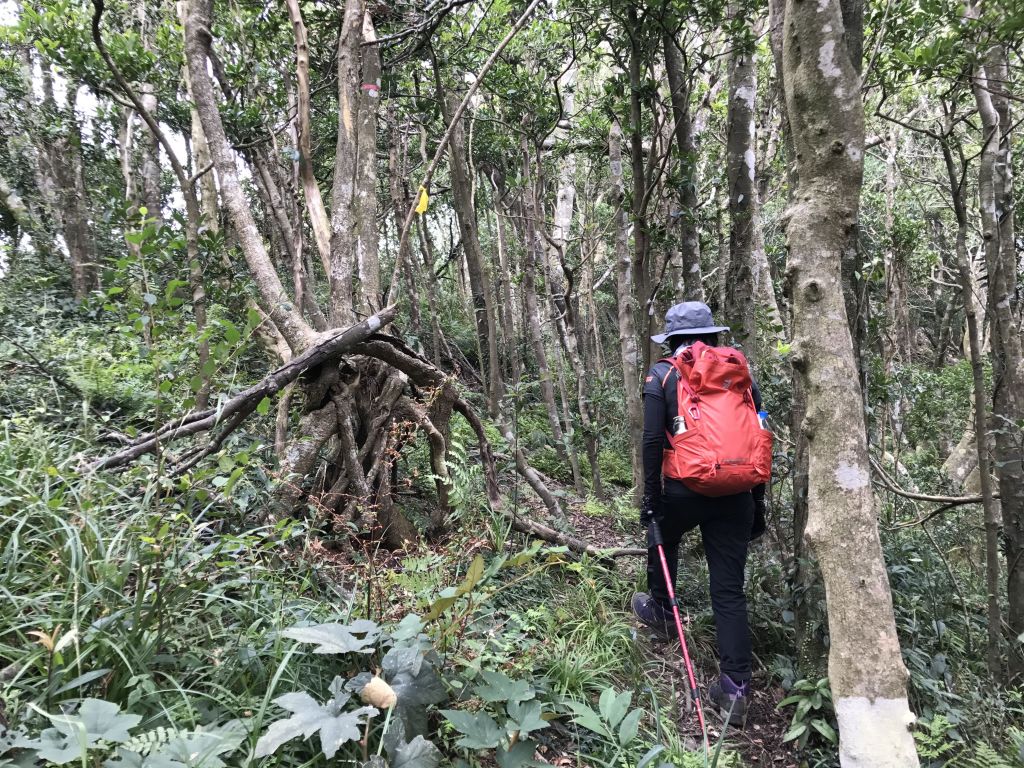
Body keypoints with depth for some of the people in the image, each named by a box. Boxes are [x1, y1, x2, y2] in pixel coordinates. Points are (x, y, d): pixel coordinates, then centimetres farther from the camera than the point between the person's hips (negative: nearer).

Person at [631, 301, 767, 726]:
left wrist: (651, 498, -1)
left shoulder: (662, 375, -1)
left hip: (684, 490, -3)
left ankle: (661, 611, 47)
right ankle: (735, 687, 7)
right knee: (730, 591, 6)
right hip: (735, 495, 3)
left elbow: (653, 441, -9)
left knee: (662, 538, 30)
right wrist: (758, 502, 16)